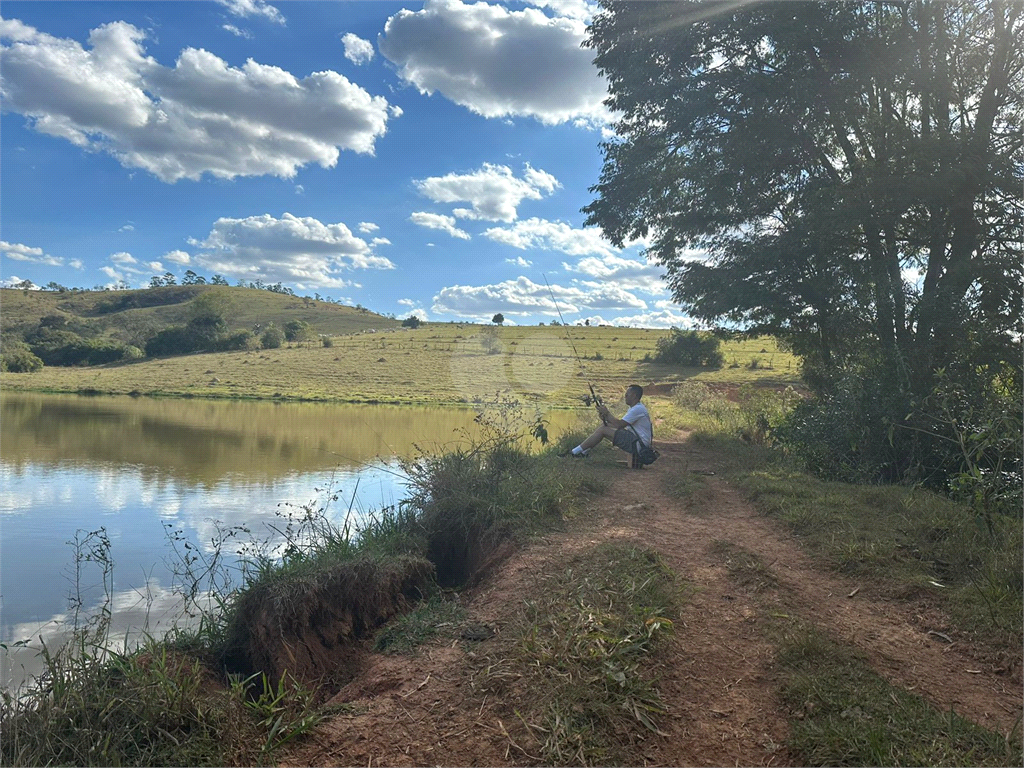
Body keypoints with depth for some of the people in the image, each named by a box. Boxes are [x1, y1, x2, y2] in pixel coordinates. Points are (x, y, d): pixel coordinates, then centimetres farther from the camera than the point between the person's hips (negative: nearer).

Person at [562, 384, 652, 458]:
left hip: (638, 444, -11)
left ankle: (575, 452, -9)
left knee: (602, 430, -14)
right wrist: (606, 419, 0)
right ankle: (584, 451, 5)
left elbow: (619, 425, -21)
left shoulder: (638, 409, -17)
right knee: (604, 426, 8)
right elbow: (621, 425, 14)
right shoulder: (634, 408, 18)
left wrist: (607, 413, -9)